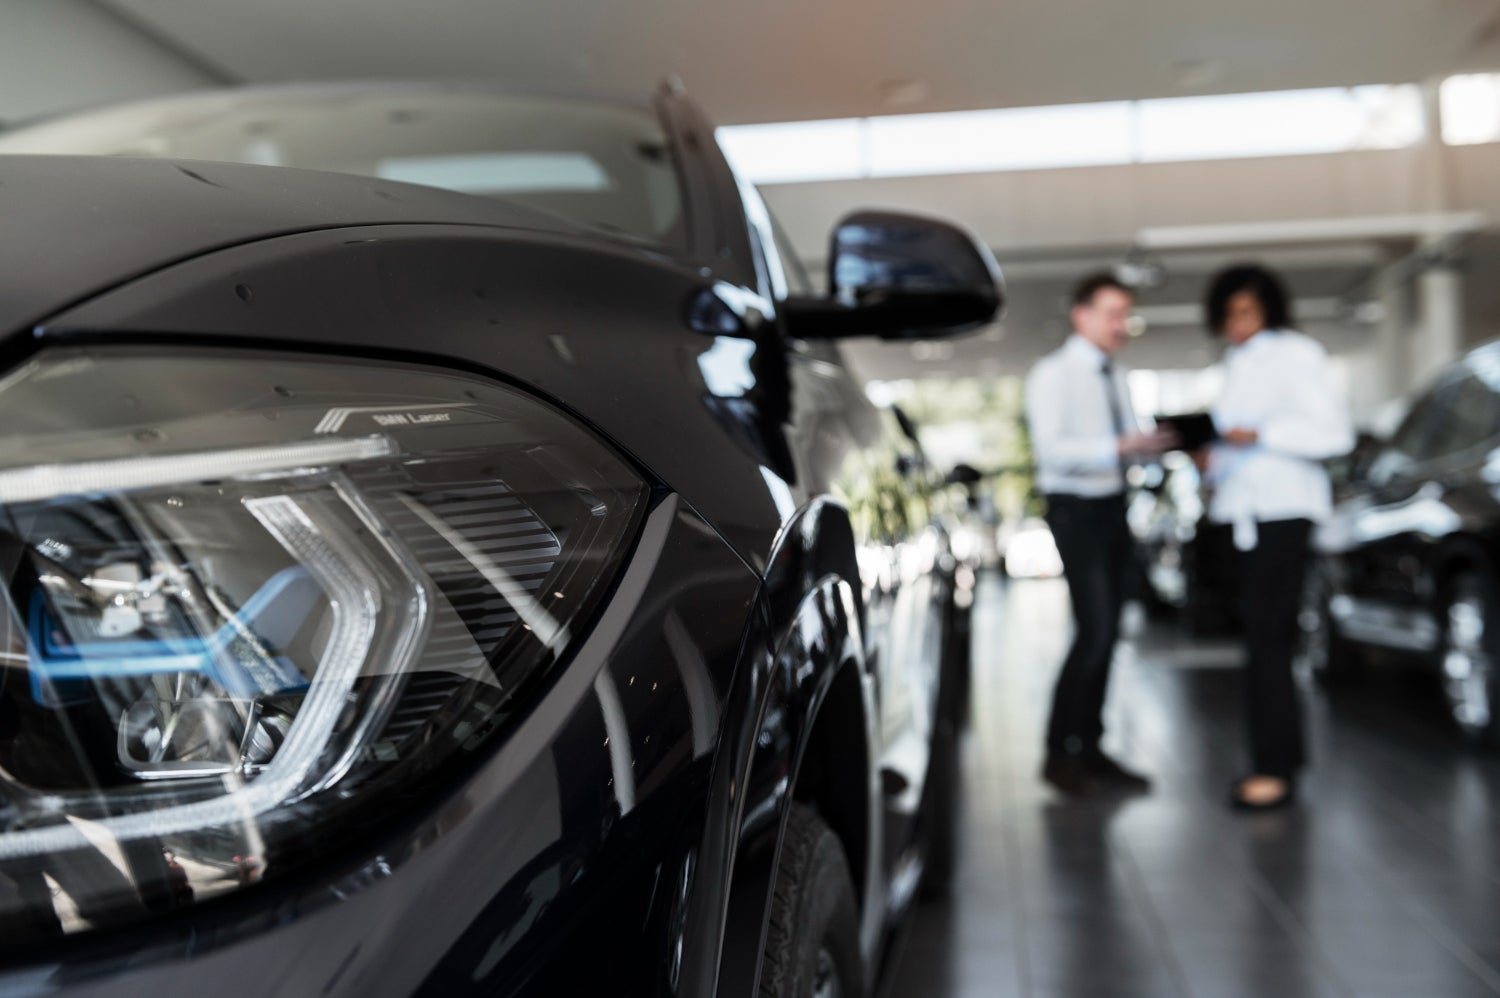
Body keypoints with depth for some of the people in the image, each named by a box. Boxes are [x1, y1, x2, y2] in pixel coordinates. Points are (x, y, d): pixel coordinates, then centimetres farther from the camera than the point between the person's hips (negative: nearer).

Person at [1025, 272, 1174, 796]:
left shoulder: (1116, 378, 16)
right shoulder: (1053, 373, -8)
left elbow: (1127, 445, 17)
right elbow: (1051, 448, -20)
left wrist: (1149, 444, -5)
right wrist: (1119, 446, -28)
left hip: (1112, 507, 8)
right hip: (1075, 510, -8)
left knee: (1107, 634, 9)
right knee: (1093, 631, -13)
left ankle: (1089, 749, 19)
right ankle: (1060, 752, 0)